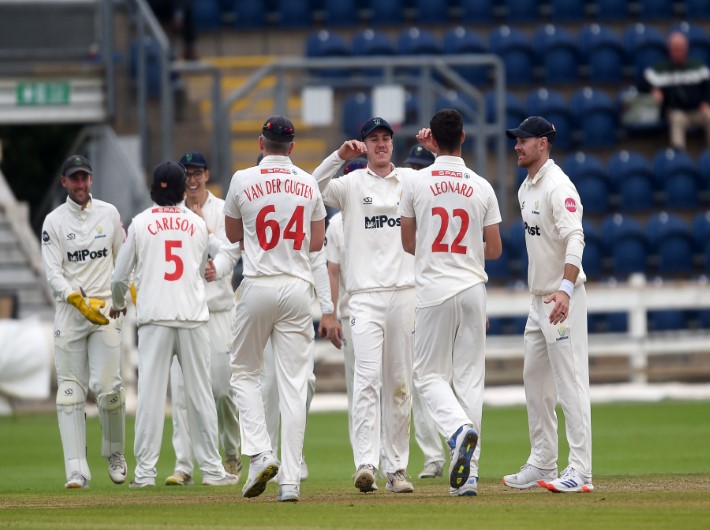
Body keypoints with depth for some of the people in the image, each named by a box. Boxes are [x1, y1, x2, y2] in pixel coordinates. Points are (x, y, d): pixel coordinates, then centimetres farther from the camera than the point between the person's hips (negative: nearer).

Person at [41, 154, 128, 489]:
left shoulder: (109, 214, 10)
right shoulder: (54, 221, 2)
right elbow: (53, 273, -5)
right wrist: (80, 301, -18)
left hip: (106, 310, 1)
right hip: (69, 310, -1)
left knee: (108, 388, -9)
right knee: (70, 391, -5)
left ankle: (115, 454, 16)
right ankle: (77, 471, -8)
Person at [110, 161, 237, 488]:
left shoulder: (141, 223, 3)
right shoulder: (198, 224, 9)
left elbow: (120, 277, 6)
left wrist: (117, 304, 26)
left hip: (154, 316, -2)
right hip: (193, 314, 2)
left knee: (151, 391, -2)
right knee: (199, 392, 5)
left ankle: (145, 470, -7)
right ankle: (212, 469, 5)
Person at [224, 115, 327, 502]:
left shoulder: (244, 180, -2)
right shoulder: (308, 184, 5)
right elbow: (317, 241, 13)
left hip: (258, 286, -2)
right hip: (298, 287, 2)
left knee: (245, 372, 14)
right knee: (293, 383, 1)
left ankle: (260, 453, -7)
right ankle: (291, 480, -3)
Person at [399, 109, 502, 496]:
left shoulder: (416, 183, -3)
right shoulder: (482, 187, 2)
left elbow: (408, 243, 7)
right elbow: (495, 249, 6)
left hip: (434, 291, -2)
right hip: (473, 289, 2)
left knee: (430, 374, 6)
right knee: (470, 378, 6)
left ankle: (460, 429, -24)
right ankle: (467, 475, 2)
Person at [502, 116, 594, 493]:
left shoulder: (558, 186, -16)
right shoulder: (526, 189, 14)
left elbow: (574, 239, -28)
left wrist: (565, 289, -39)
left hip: (564, 298, -10)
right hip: (539, 298, 10)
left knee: (570, 382, -11)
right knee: (535, 381, 14)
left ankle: (580, 471, -13)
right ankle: (542, 464, 21)